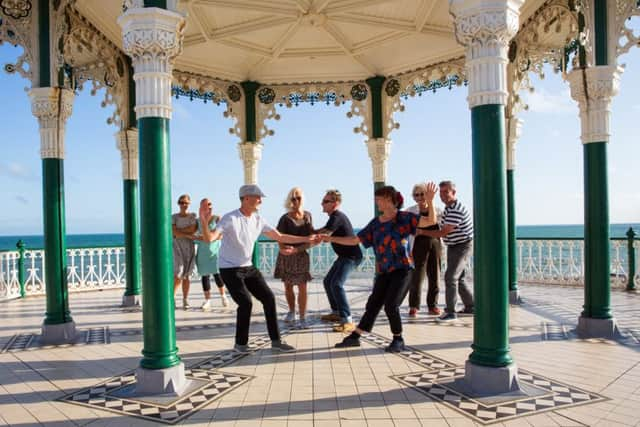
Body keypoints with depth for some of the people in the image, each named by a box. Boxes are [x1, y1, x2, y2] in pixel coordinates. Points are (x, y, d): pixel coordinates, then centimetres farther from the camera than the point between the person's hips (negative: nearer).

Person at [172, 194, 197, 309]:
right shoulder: (174, 217, 3)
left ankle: (185, 301, 12)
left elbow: (193, 229, -11)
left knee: (186, 275, 4)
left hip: (189, 247, 1)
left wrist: (179, 232, -10)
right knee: (178, 275, -14)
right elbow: (174, 232, -10)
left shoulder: (193, 216, 4)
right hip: (177, 247, -1)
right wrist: (188, 235, -15)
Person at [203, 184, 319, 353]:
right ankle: (240, 343, 4)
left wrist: (307, 239, 6)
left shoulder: (258, 220, 1)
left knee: (268, 298, 0)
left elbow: (280, 237, 7)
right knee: (246, 303, -18)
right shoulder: (230, 219, -19)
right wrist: (205, 223, -51)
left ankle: (276, 341, 10)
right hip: (230, 269, -7)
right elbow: (210, 238, -30)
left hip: (248, 267, 7)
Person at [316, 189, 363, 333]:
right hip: (344, 256, 11)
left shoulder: (337, 217, -20)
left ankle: (348, 321, -26)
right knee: (328, 282, 18)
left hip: (351, 256, -11)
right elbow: (322, 231, 24)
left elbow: (321, 237, -28)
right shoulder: (335, 216, 12)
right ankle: (336, 312, 31)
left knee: (336, 284, -24)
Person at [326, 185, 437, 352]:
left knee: (391, 305, -12)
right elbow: (354, 240, 11)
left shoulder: (404, 217, -5)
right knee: (373, 305, 6)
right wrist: (331, 239, 6)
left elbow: (430, 221, -13)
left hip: (402, 269, -5)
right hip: (383, 272, 5)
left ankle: (398, 340, 10)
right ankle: (355, 337, 17)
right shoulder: (375, 223, 9)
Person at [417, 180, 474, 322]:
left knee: (450, 277, -14)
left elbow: (443, 233, -26)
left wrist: (422, 232, -21)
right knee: (458, 278, 16)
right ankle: (470, 306, 27)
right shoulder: (449, 206, 7)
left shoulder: (456, 210, -25)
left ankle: (450, 311, -10)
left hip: (462, 246, -10)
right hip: (454, 246, 10)